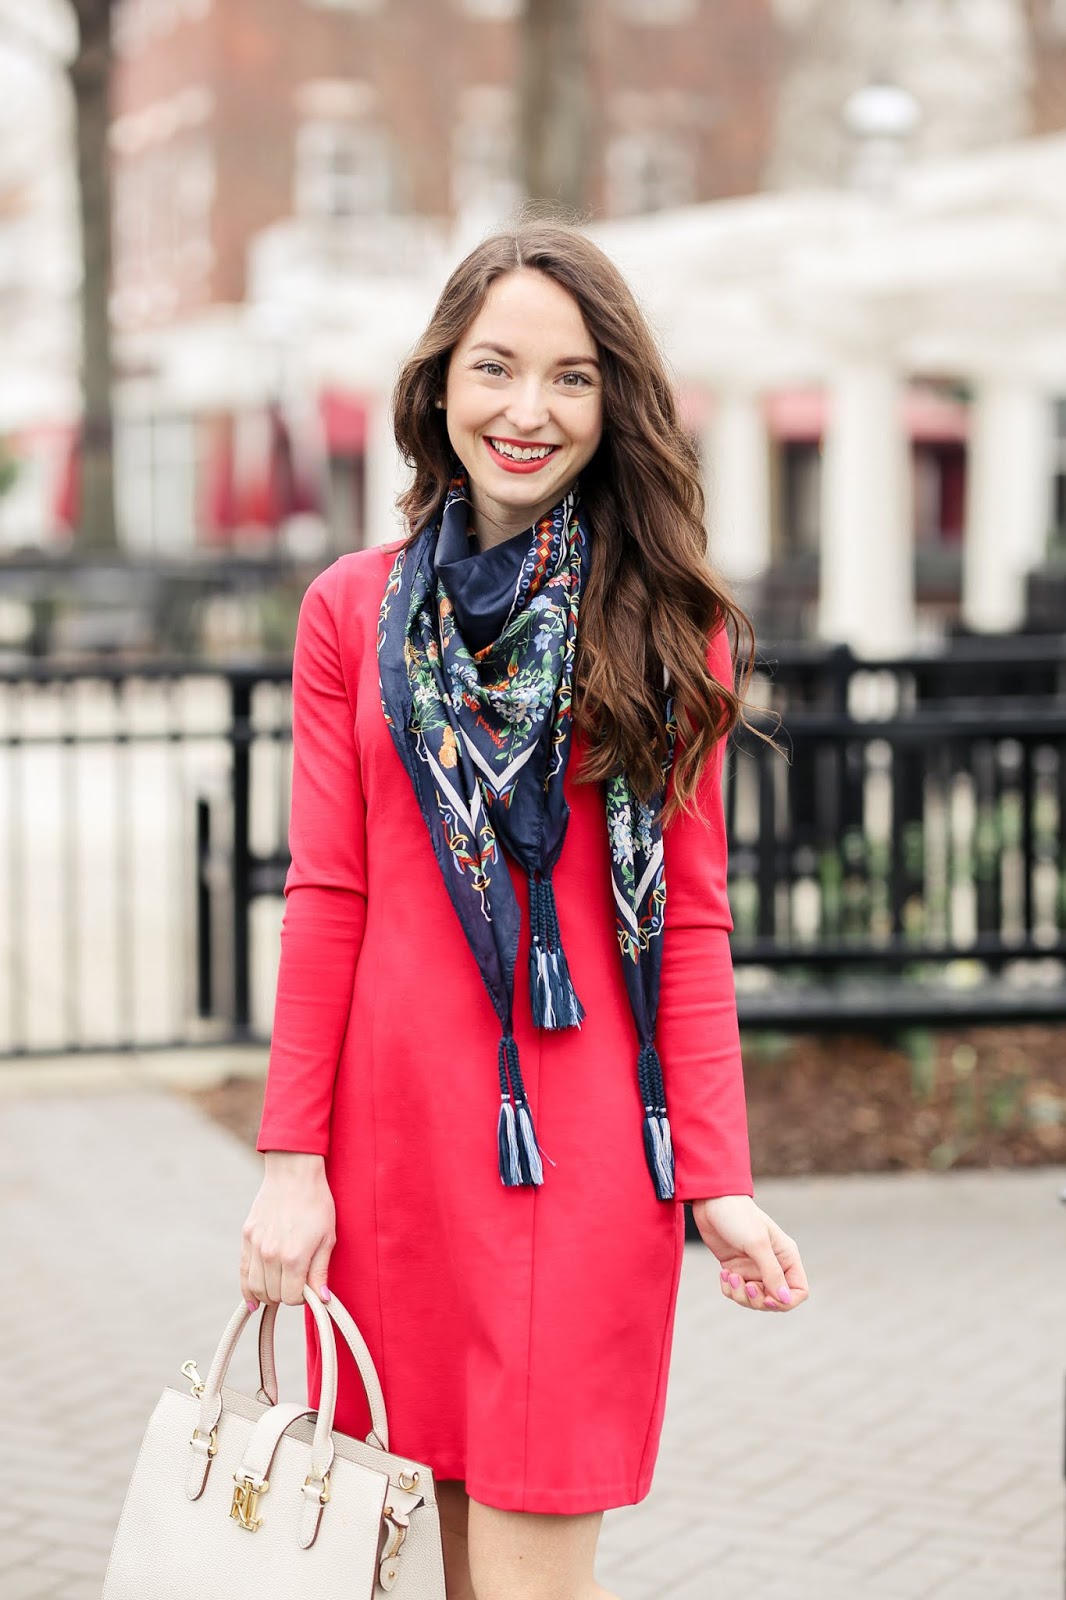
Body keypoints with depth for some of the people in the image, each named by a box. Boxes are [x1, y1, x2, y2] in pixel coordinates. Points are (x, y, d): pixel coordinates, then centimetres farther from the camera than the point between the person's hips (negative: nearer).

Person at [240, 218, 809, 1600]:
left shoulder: (661, 620, 4)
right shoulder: (354, 610, 8)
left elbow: (691, 919, 2)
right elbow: (325, 897, 6)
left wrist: (718, 1177, -5)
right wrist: (292, 1158, 1)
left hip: (585, 1144, -2)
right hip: (393, 1124, 2)